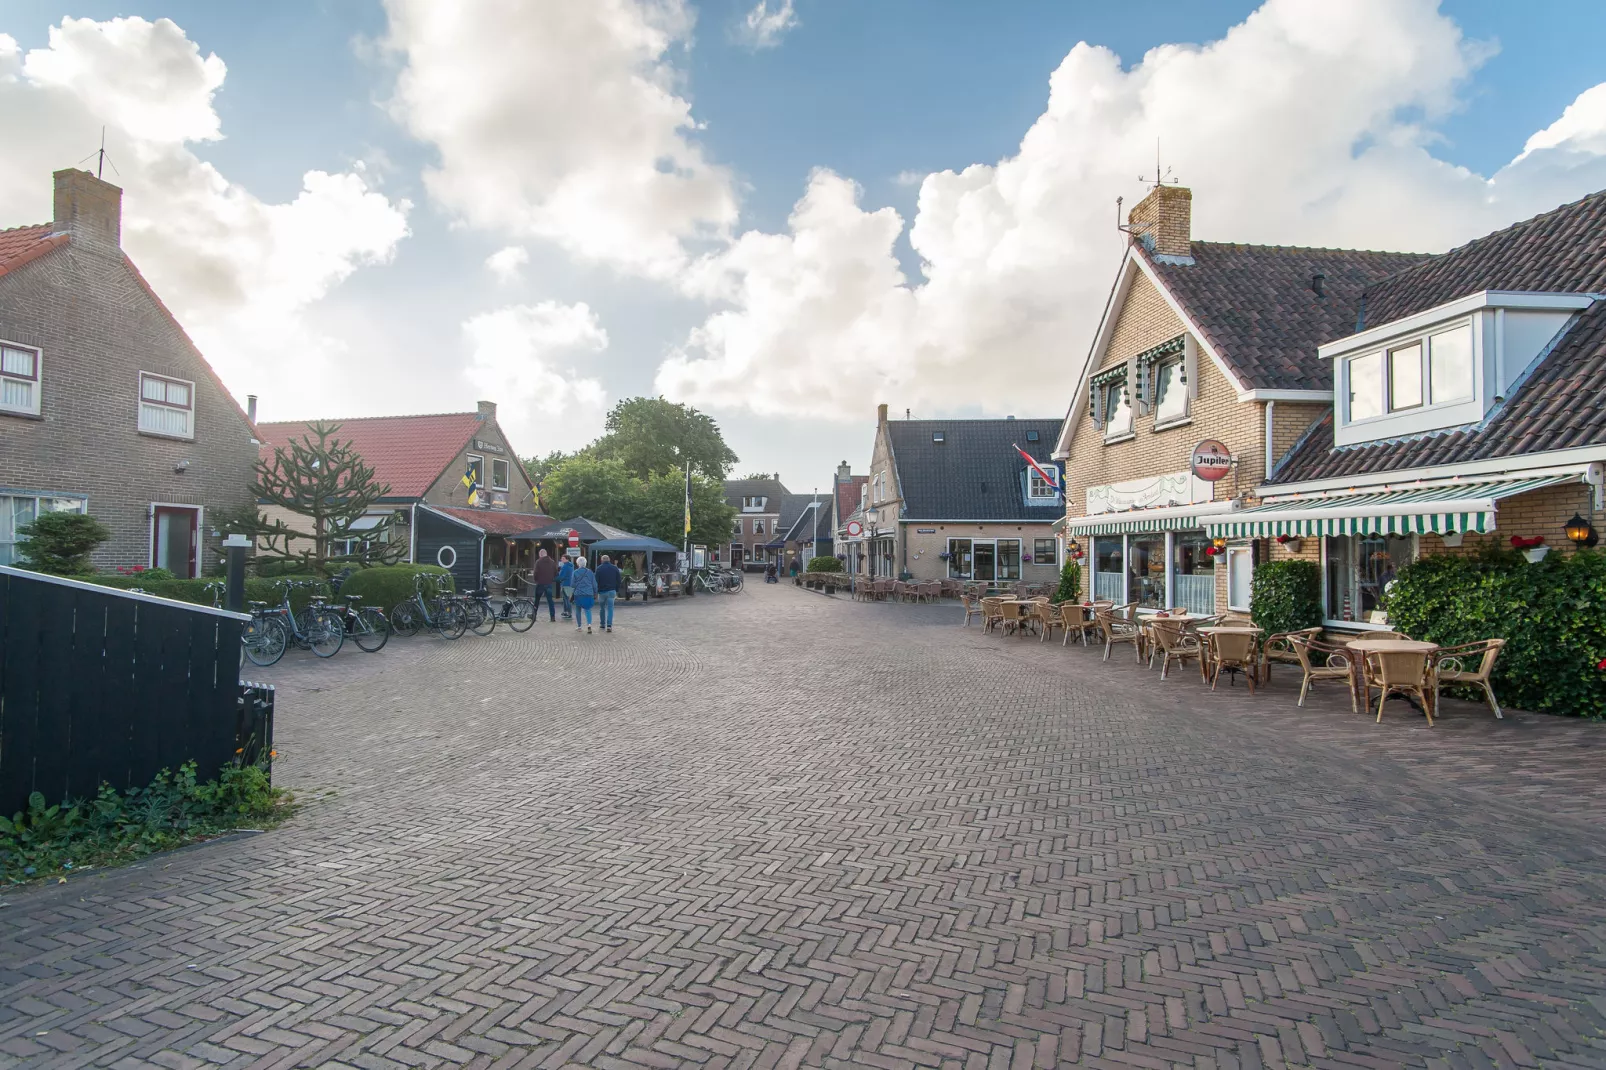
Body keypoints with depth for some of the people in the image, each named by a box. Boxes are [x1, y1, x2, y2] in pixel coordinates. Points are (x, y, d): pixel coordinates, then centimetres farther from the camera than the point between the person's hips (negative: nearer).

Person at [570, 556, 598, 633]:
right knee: (587, 609, 5)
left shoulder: (575, 572, -6)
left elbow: (572, 584, -4)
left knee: (578, 610, 13)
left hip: (578, 594, -2)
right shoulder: (590, 572, 2)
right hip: (589, 594, 2)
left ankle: (578, 626, 19)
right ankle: (589, 624, -18)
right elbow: (594, 584, 5)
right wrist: (595, 593, 15)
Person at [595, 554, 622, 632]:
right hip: (612, 591, 1)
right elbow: (619, 580, 5)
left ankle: (602, 624, 24)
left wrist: (596, 592, 0)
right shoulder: (615, 568, 3)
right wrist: (617, 591, 11)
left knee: (602, 608, 15)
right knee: (610, 608, 0)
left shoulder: (599, 568, -5)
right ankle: (609, 625, -12)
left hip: (602, 591, -1)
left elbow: (596, 581, -7)